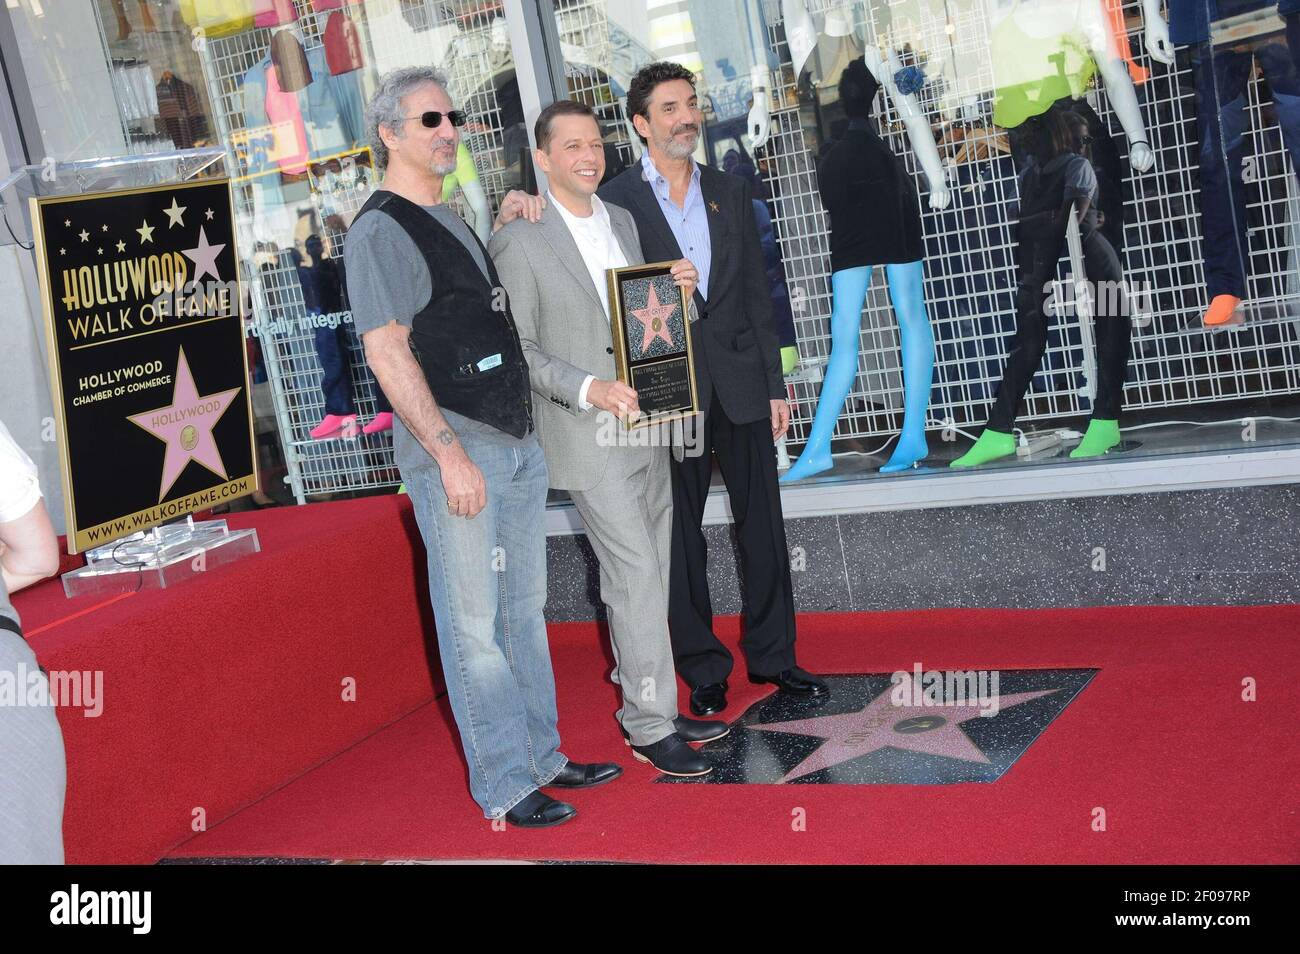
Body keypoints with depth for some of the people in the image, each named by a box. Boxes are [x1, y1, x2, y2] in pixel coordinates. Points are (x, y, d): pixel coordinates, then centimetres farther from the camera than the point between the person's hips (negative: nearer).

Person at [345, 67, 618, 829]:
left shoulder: (448, 219, 17)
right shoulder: (380, 232, -10)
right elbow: (388, 353, -16)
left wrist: (507, 223, 15)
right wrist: (450, 453, -21)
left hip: (517, 440, 9)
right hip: (455, 447, -9)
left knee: (524, 609, 15)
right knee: (474, 625, -2)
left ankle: (540, 756, 26)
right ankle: (505, 787, 7)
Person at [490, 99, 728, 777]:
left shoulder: (622, 222, 12)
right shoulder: (519, 242, -9)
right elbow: (518, 350, -9)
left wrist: (678, 291, -1)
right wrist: (588, 388, -22)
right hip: (589, 437, -7)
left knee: (644, 579, 13)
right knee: (636, 576, -8)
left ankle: (642, 707, 25)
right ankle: (651, 726, 3)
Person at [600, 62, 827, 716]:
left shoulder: (730, 193, 10)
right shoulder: (615, 202, -3)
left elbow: (757, 294, 10)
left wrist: (774, 386, 7)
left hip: (740, 384, 4)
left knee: (762, 524, 8)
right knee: (680, 534, 6)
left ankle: (771, 655, 21)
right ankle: (702, 668, 18)